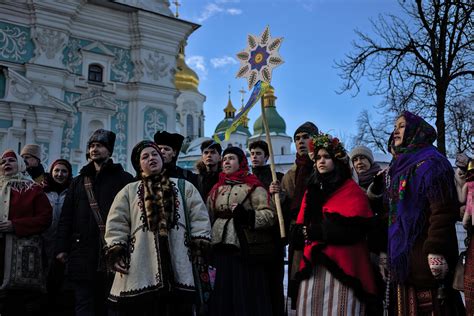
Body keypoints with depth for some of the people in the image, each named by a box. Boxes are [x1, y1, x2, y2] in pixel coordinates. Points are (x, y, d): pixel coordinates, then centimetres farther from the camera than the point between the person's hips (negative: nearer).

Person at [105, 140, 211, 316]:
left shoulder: (184, 187, 16)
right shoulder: (129, 191, 15)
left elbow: (199, 217, 9)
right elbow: (117, 224, 7)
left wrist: (199, 246, -2)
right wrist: (116, 252, -4)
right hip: (140, 269, 0)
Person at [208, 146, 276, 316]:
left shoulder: (253, 186, -2)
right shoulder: (217, 189, 15)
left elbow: (270, 214, -11)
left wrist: (246, 215, -24)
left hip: (247, 251, -5)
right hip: (221, 251, 5)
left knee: (247, 297, 0)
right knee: (223, 295, 10)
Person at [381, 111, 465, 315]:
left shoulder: (430, 162, -6)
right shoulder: (397, 168, 19)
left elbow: (443, 210, -16)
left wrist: (436, 251, -23)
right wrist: (387, 254, 18)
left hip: (423, 257, -8)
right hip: (401, 258, 8)